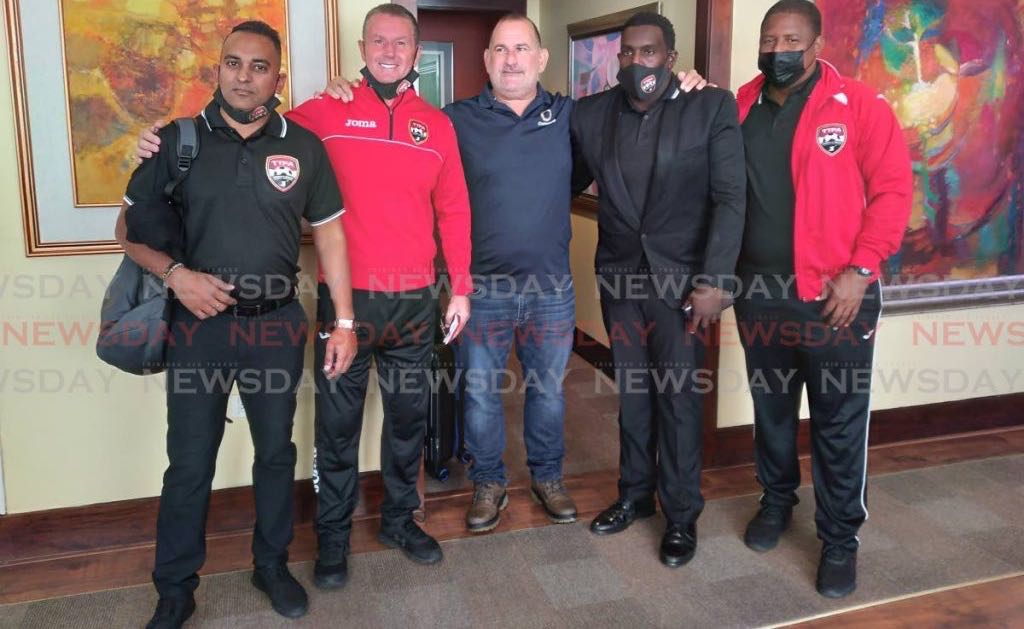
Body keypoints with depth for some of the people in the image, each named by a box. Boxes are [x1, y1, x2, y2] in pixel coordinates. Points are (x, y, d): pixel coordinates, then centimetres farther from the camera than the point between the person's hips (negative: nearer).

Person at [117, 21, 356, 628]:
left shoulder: (304, 147, 1)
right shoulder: (177, 141, -1)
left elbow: (330, 235, 4)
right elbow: (130, 227, 4)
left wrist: (345, 322, -1)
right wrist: (176, 273, -15)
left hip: (278, 324, 1)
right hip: (199, 325, 0)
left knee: (276, 451, 14)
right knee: (190, 463, 7)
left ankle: (273, 564, 35)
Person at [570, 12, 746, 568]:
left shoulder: (712, 107, -6)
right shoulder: (590, 115, 3)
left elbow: (730, 198, -10)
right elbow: (569, 183, 14)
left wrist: (713, 280, -17)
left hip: (682, 278, -3)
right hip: (619, 277, 4)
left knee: (679, 397, 2)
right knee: (631, 392, 14)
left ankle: (682, 516, 18)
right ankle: (634, 494, 31)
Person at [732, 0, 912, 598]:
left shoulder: (859, 105, -6)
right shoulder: (740, 108, 7)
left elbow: (893, 189, -8)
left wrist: (860, 270, -14)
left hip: (834, 292, -4)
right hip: (757, 288, 4)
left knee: (839, 421, 4)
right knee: (771, 407, 17)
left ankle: (840, 537, 21)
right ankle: (776, 501, 38)